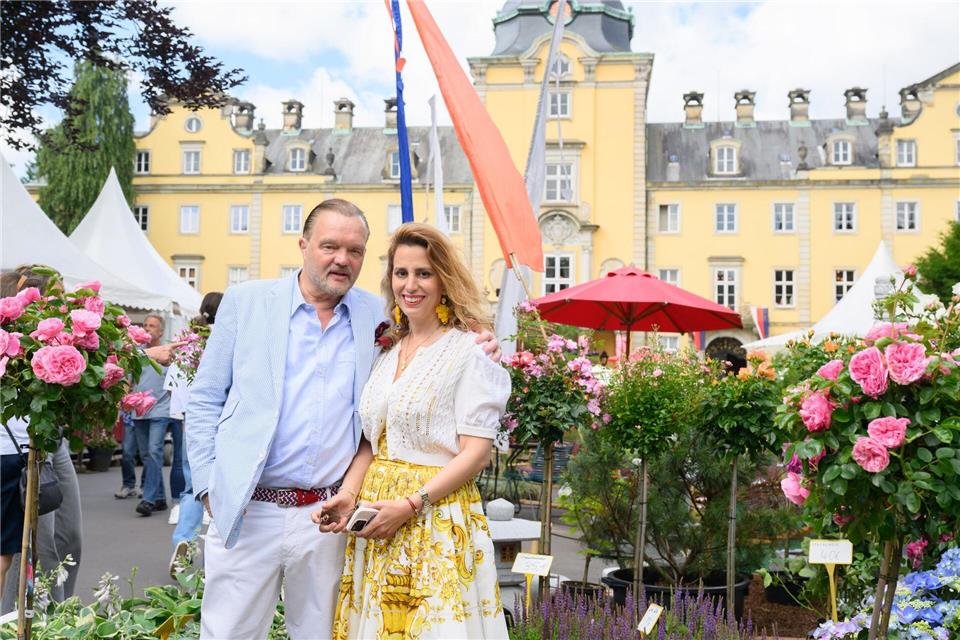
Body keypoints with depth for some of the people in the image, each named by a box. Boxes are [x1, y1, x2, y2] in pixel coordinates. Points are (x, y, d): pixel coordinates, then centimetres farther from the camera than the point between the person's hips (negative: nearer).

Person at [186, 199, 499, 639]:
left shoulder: (377, 317, 7)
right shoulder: (246, 301, 3)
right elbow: (205, 400, 5)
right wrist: (209, 485, -2)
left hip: (331, 519, 2)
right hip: (248, 511, -1)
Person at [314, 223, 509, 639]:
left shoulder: (469, 350, -8)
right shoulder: (387, 352, 11)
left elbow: (476, 451, -12)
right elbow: (371, 440, 15)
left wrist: (410, 504, -18)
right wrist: (348, 494, -1)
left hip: (437, 515, -6)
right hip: (376, 517, 6)